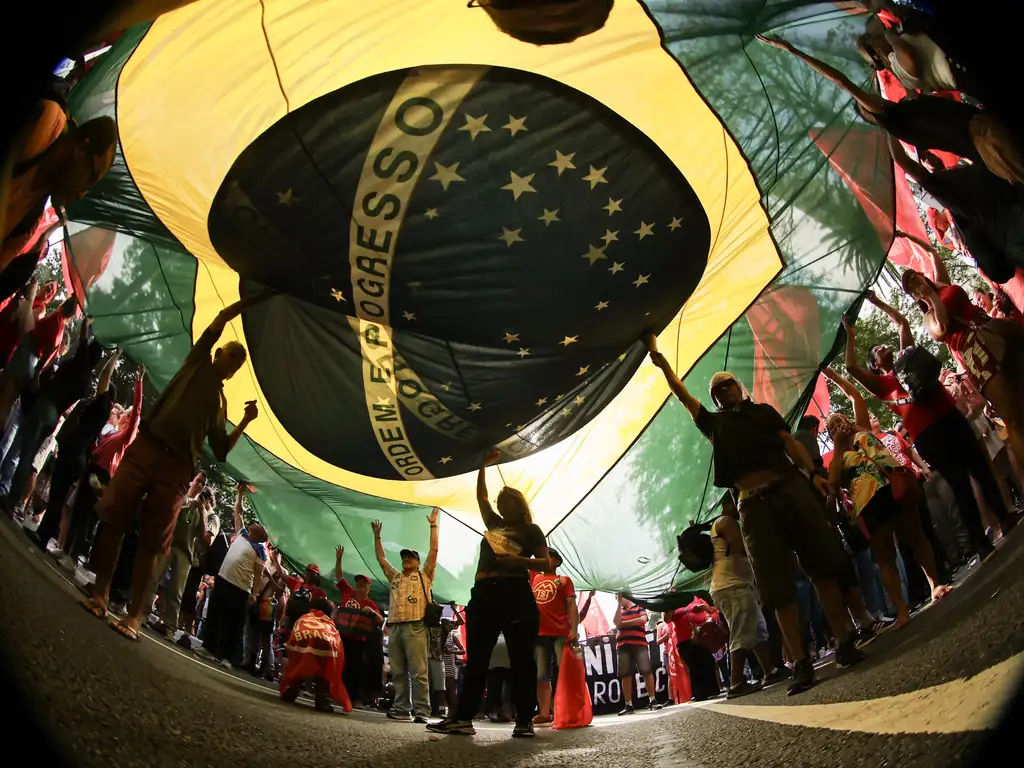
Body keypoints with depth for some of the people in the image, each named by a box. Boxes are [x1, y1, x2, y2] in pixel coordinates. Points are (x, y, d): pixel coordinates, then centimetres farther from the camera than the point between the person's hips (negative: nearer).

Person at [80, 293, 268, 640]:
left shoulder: (221, 401, 23)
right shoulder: (198, 363, 16)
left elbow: (221, 451, 19)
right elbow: (220, 320, 8)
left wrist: (246, 422, 7)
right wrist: (255, 299, 10)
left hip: (178, 467, 2)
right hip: (146, 448, -2)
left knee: (150, 543, -2)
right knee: (113, 518, -6)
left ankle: (134, 616, -1)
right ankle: (100, 594, 8)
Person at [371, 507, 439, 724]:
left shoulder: (424, 575, 13)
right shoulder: (395, 577, 27)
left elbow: (433, 551, 5)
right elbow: (381, 558, 28)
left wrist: (433, 525, 3)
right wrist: (377, 536, 25)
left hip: (416, 627, -5)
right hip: (395, 628, 5)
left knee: (418, 672, -9)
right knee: (398, 673, 4)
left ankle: (421, 712, -10)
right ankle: (402, 709, 8)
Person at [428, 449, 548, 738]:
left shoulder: (531, 529, 7)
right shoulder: (494, 524, 22)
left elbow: (545, 563, 0)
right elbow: (481, 497, 32)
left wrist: (518, 560, -16)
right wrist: (484, 466, 29)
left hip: (516, 597, -6)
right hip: (484, 596, 6)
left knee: (521, 660, -3)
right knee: (476, 659, 2)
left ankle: (524, 721, -1)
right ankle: (463, 718, 1)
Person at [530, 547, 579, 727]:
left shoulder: (564, 580, 10)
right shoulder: (533, 577, 19)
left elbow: (572, 606, 1)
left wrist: (574, 629, -11)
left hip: (561, 633, -4)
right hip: (539, 634, 4)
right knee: (541, 676, 2)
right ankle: (544, 714, 4)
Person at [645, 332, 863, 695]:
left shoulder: (763, 411, 21)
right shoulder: (713, 423, 22)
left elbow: (790, 442, 10)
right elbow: (682, 393, 23)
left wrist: (812, 473, -5)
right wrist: (659, 360, 23)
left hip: (791, 488, 1)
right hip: (754, 504, 0)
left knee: (823, 566, -2)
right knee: (779, 587, -4)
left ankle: (844, 642, 6)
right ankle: (800, 662, -2)